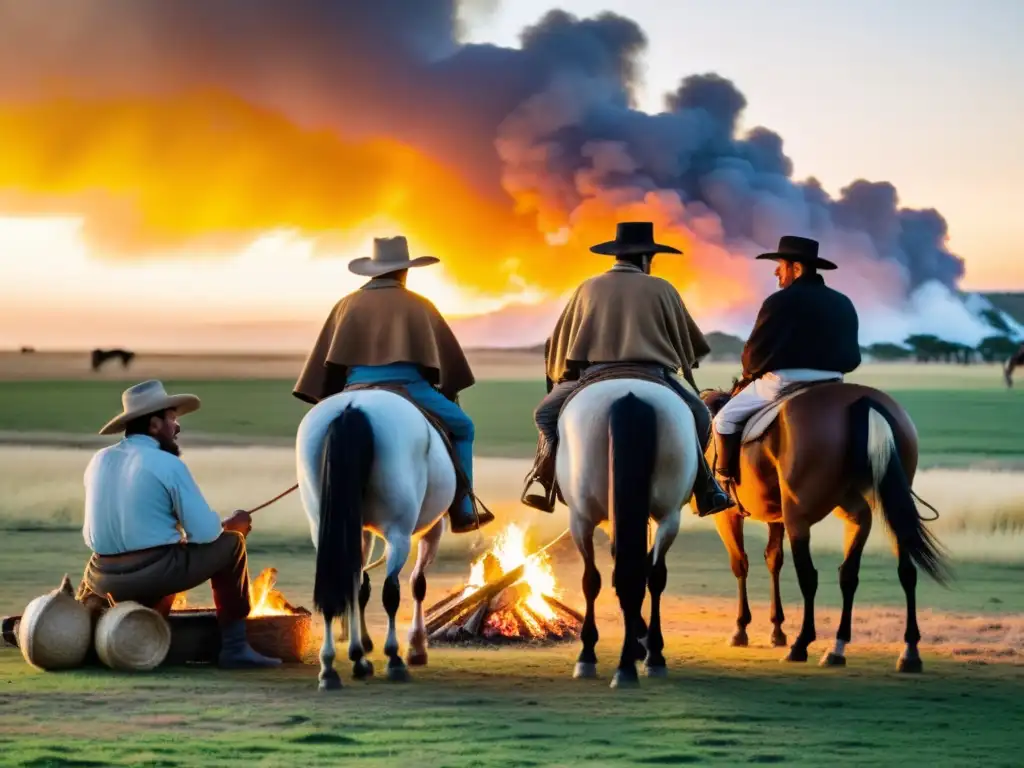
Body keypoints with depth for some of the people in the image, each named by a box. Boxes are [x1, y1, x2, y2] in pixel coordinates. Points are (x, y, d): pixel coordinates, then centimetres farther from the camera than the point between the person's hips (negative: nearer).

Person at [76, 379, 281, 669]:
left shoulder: (99, 460, 10)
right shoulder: (169, 465, -8)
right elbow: (204, 533, -10)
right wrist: (231, 524, 14)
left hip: (104, 579, 7)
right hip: (155, 574, -7)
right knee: (231, 543, 14)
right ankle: (234, 648, 13)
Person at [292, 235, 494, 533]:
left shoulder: (347, 305, 19)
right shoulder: (417, 305, 14)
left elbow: (325, 360, 17)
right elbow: (447, 355, 18)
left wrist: (328, 403, 21)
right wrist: (450, 393, 30)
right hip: (409, 387, -2)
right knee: (462, 427, 19)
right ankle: (462, 511, 15)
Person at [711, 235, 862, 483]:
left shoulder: (781, 301, -11)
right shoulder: (843, 304, 9)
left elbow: (756, 353, -8)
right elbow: (852, 359, 11)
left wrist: (749, 374, 13)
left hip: (784, 381, -6)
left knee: (725, 419, 9)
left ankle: (722, 478, 6)